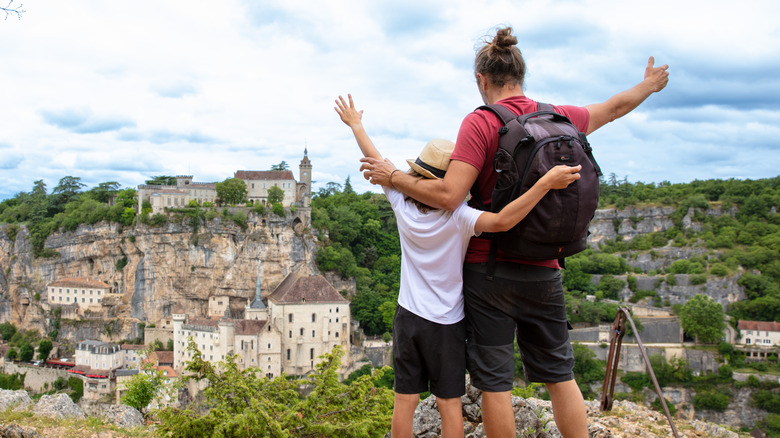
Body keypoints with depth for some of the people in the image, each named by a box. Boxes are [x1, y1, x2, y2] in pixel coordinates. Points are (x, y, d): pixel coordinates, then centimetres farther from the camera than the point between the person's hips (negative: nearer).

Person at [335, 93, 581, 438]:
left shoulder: (403, 205, -7)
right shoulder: (458, 218, -21)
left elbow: (378, 163, 5)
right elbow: (502, 221, -35)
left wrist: (355, 124, 19)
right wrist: (545, 183, -37)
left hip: (409, 317, 3)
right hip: (447, 323, -3)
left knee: (405, 400, 10)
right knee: (449, 404, 7)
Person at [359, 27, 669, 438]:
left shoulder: (479, 123, -11)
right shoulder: (558, 118, 5)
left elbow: (449, 196, -20)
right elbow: (613, 107, 24)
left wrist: (394, 178, -8)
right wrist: (649, 85, 43)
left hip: (489, 269, -5)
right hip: (543, 271, 5)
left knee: (494, 381, 5)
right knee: (560, 376, 16)